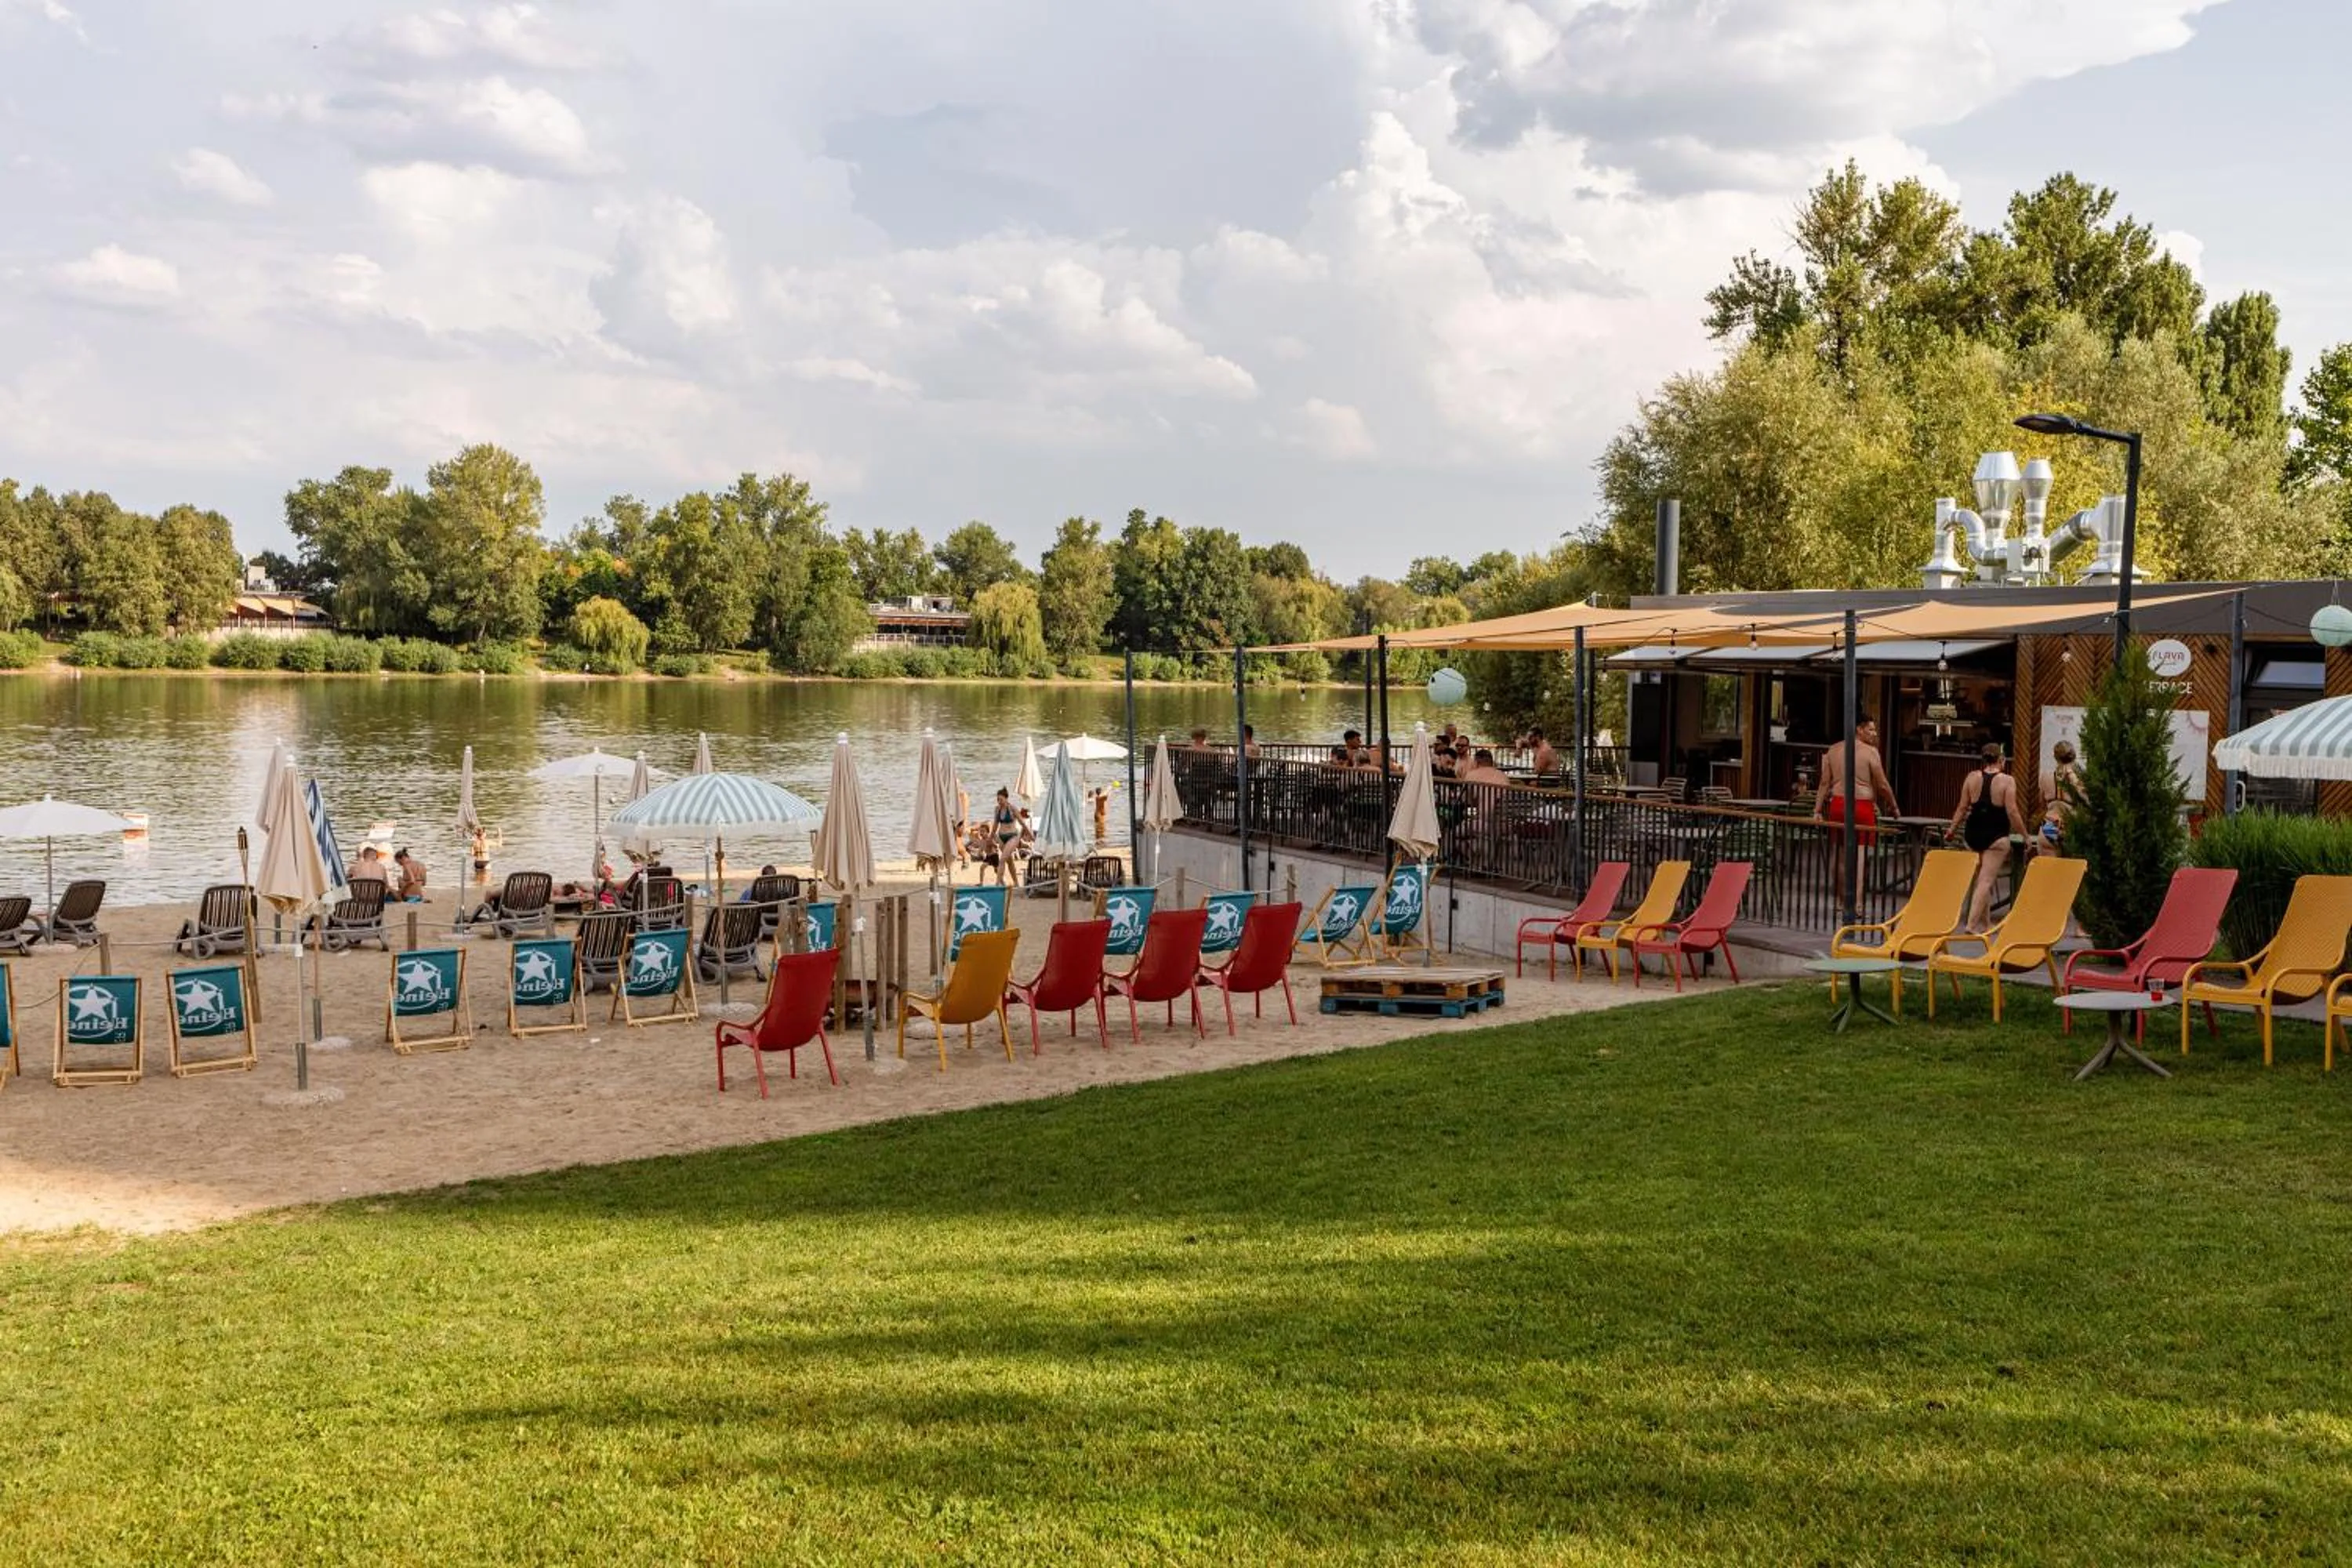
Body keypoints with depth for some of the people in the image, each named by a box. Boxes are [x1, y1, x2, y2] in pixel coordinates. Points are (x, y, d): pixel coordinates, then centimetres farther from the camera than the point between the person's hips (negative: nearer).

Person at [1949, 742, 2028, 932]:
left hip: (1972, 834, 4)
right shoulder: (2007, 781, -9)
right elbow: (2012, 812, -12)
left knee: (1981, 877, 18)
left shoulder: (1972, 778, 2)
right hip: (1996, 836, -4)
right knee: (1986, 880, -3)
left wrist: (1952, 830, 11)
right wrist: (2024, 835, -3)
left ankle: (1985, 921, 24)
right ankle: (1972, 924, -11)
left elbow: (1962, 808, 2)